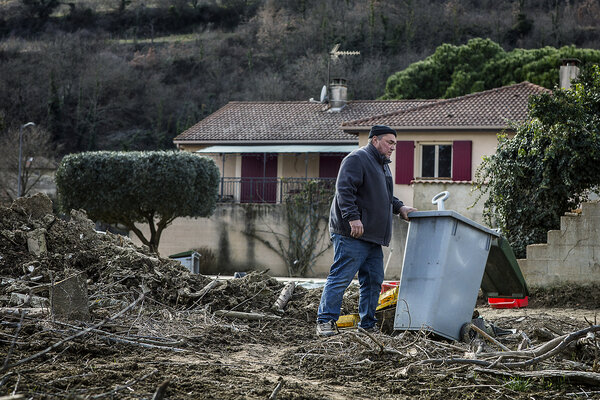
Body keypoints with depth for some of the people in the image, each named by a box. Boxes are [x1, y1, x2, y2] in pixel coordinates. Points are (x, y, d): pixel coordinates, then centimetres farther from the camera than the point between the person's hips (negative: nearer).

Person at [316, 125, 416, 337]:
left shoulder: (382, 165, 23)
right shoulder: (357, 159, -9)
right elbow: (344, 190, -19)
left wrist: (399, 207, 14)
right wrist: (353, 217, -27)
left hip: (373, 236, 10)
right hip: (351, 234, -10)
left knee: (373, 281, 9)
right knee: (341, 277, -10)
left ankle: (367, 324, 16)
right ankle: (325, 321, -7)